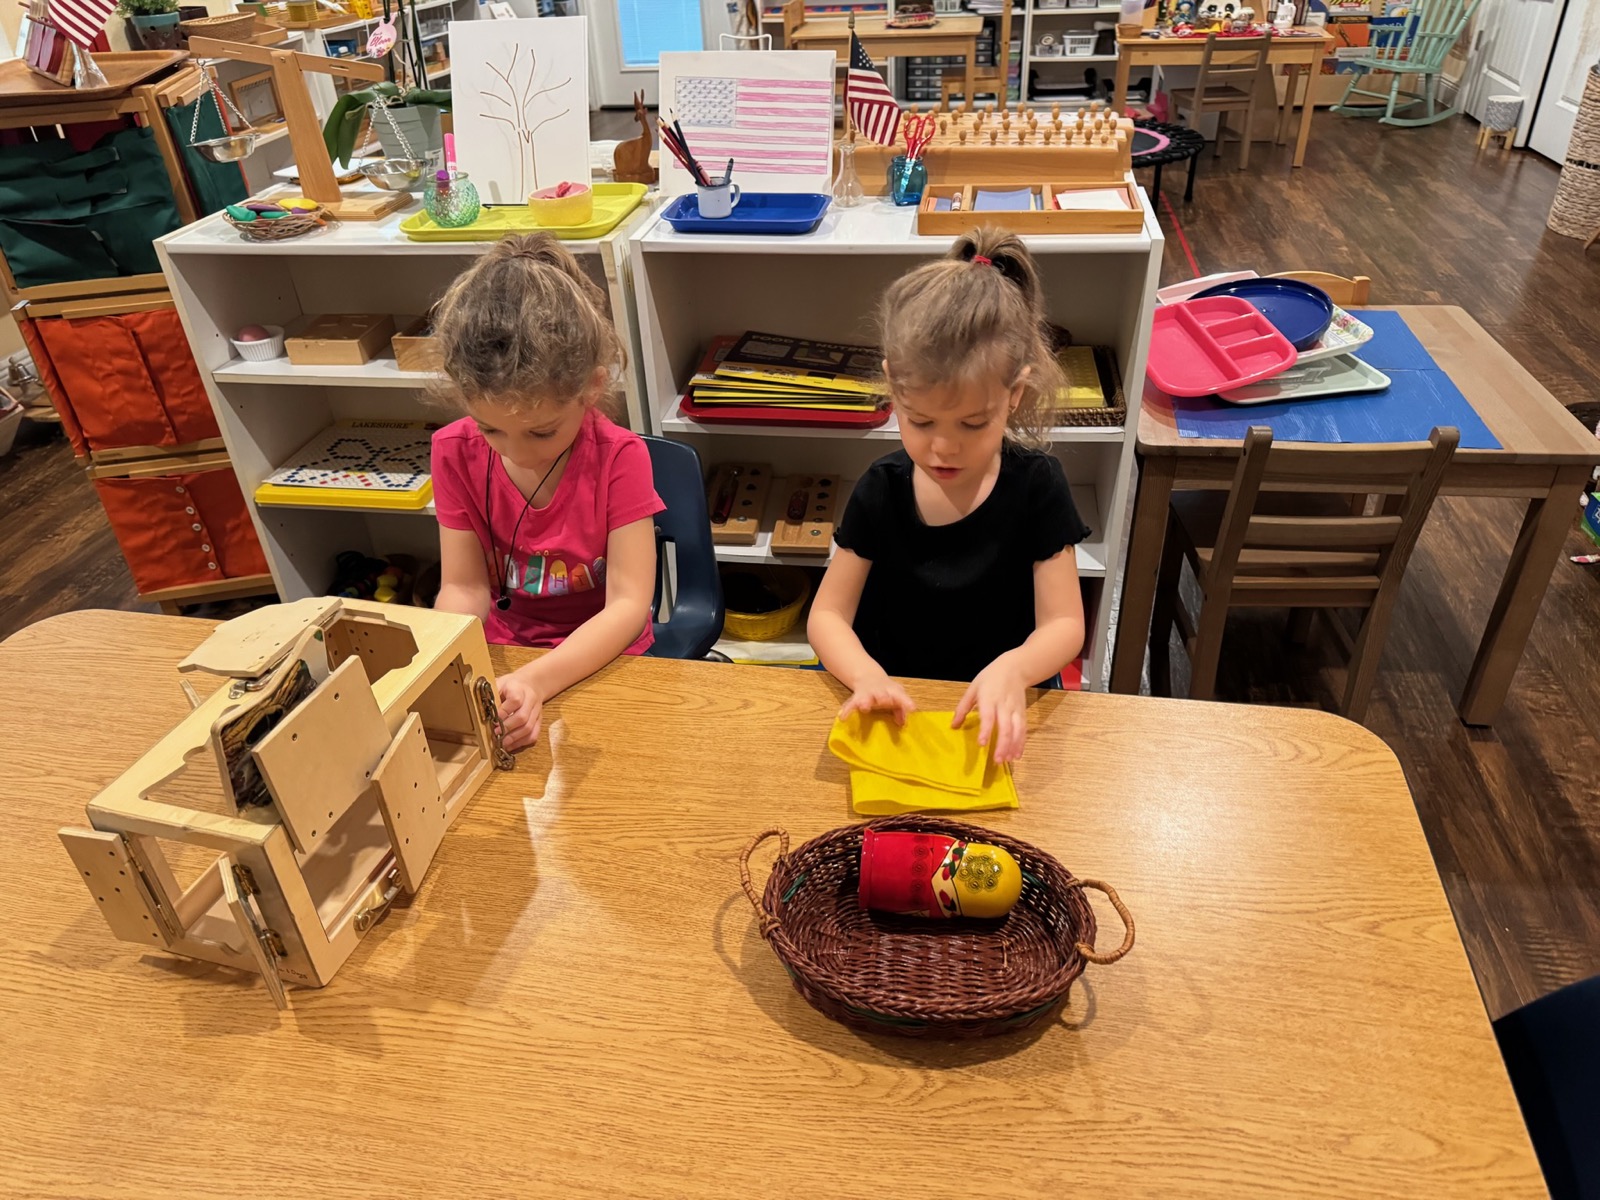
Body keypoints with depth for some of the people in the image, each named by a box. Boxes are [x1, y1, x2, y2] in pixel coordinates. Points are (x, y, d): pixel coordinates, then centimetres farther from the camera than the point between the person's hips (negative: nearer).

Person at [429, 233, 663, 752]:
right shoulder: (456, 453, -8)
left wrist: (536, 681, -37)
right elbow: (464, 588, -7)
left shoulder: (620, 457, -18)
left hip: (601, 662, -3)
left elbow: (629, 604, -22)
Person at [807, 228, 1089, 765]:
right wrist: (868, 677, -27)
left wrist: (1013, 669, -33)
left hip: (998, 718, 0)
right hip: (894, 710, 0)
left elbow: (1064, 624, -9)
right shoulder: (882, 490, -6)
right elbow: (827, 615, -5)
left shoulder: (1035, 484, -9)